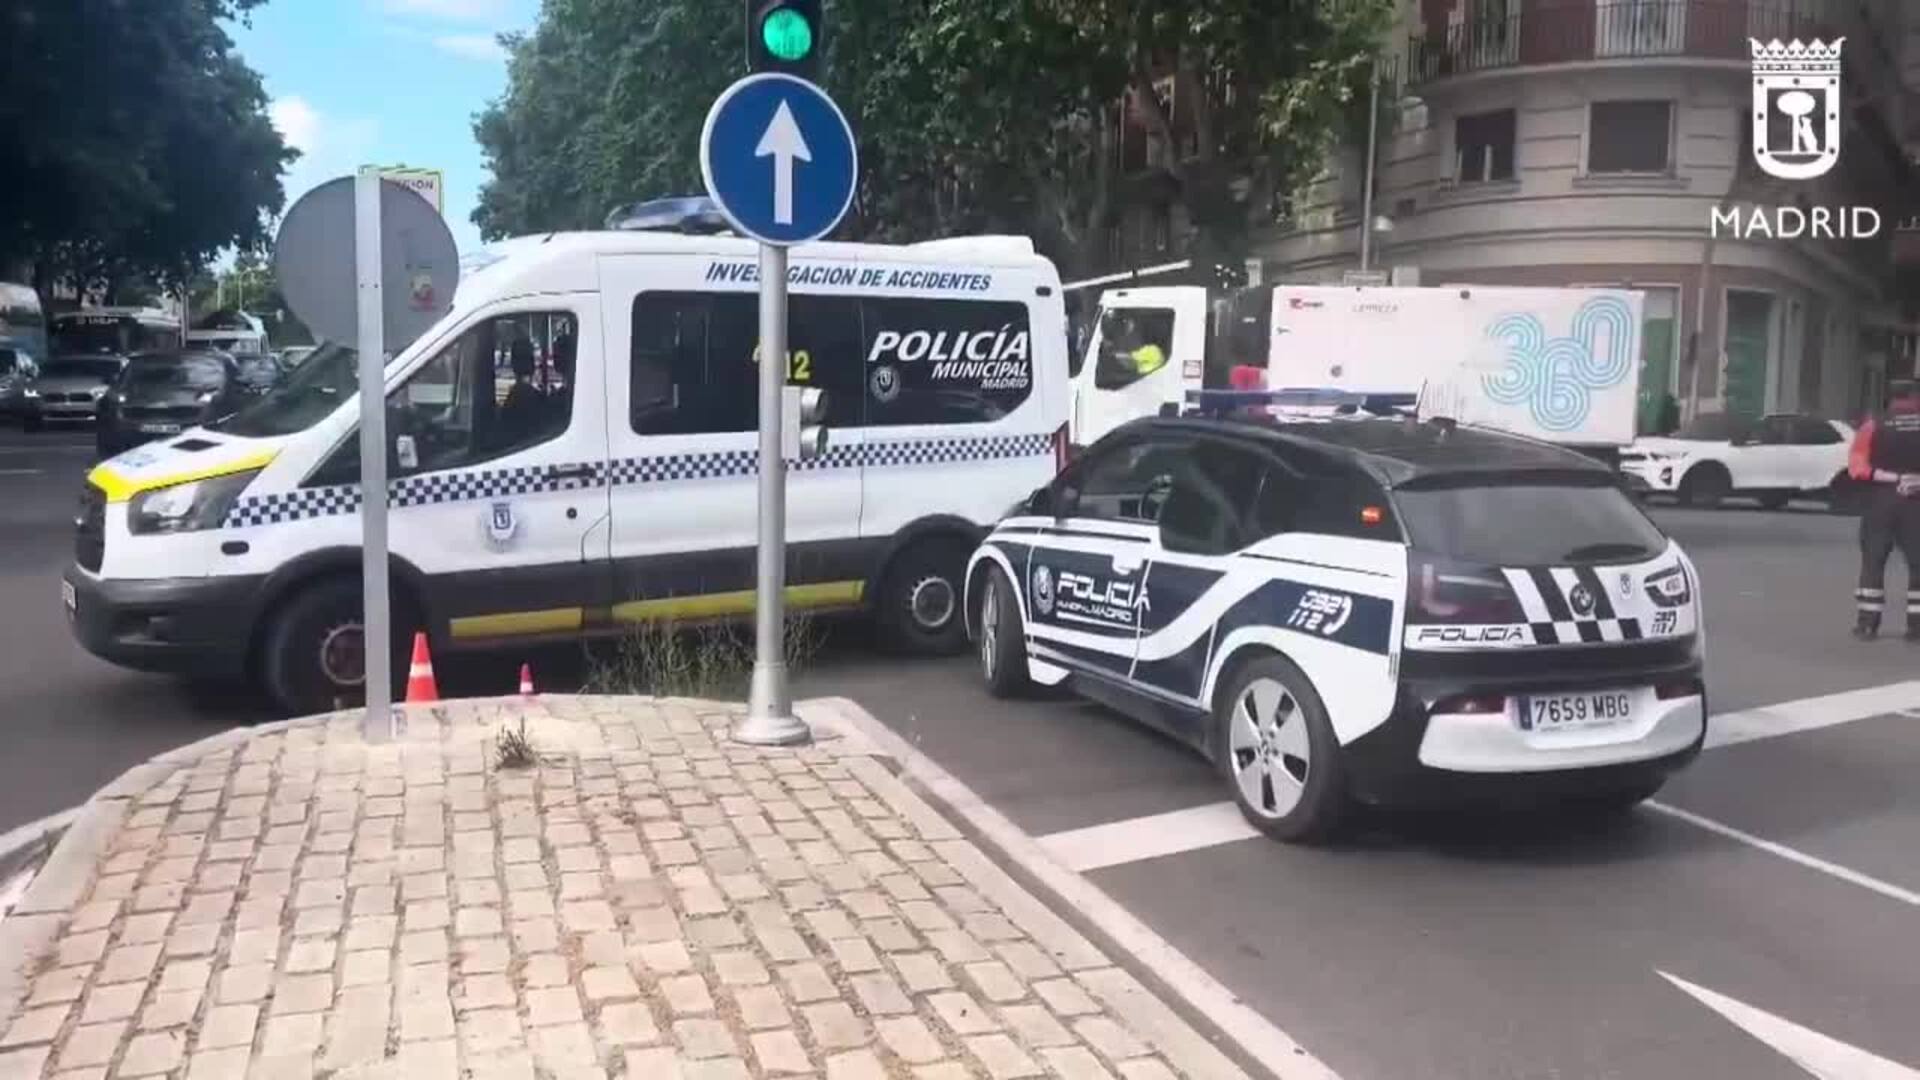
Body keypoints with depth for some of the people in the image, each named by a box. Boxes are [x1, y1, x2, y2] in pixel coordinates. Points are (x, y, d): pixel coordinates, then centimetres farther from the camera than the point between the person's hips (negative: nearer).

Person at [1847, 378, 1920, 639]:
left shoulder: (1875, 425, 0)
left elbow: (1857, 466, -10)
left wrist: (1892, 477, -11)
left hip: (1881, 501, 0)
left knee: (1873, 562, 6)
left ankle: (1867, 622, 4)